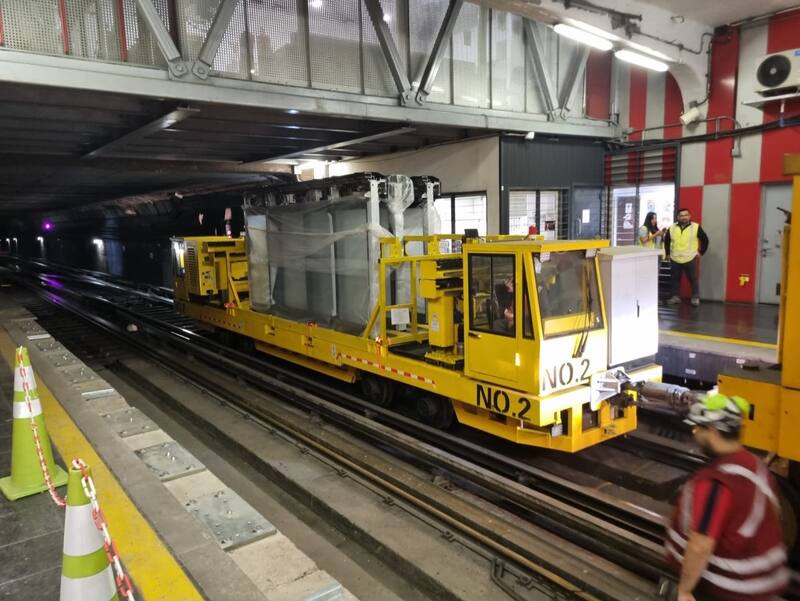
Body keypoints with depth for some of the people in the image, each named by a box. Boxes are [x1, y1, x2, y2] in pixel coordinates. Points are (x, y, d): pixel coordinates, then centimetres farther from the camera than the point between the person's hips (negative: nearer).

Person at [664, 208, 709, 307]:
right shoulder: (672, 228, 5)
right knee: (675, 279, 8)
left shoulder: (696, 227, -2)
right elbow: (666, 240, 20)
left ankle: (695, 297, 15)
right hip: (675, 259, 3)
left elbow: (705, 240, 6)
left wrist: (701, 252, 4)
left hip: (690, 259, -2)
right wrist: (668, 253, 17)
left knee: (693, 279, 4)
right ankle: (675, 296, 19)